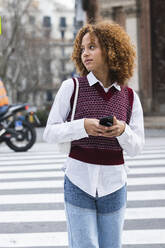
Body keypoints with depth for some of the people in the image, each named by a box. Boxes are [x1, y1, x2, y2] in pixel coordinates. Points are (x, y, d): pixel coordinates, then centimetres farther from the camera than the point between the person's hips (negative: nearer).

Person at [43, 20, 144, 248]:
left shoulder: (129, 97, 3)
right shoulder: (71, 88, -2)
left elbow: (136, 148, 4)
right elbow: (50, 132, -3)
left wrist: (122, 130, -18)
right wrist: (83, 126, -20)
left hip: (114, 186, 2)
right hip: (79, 184, -2)